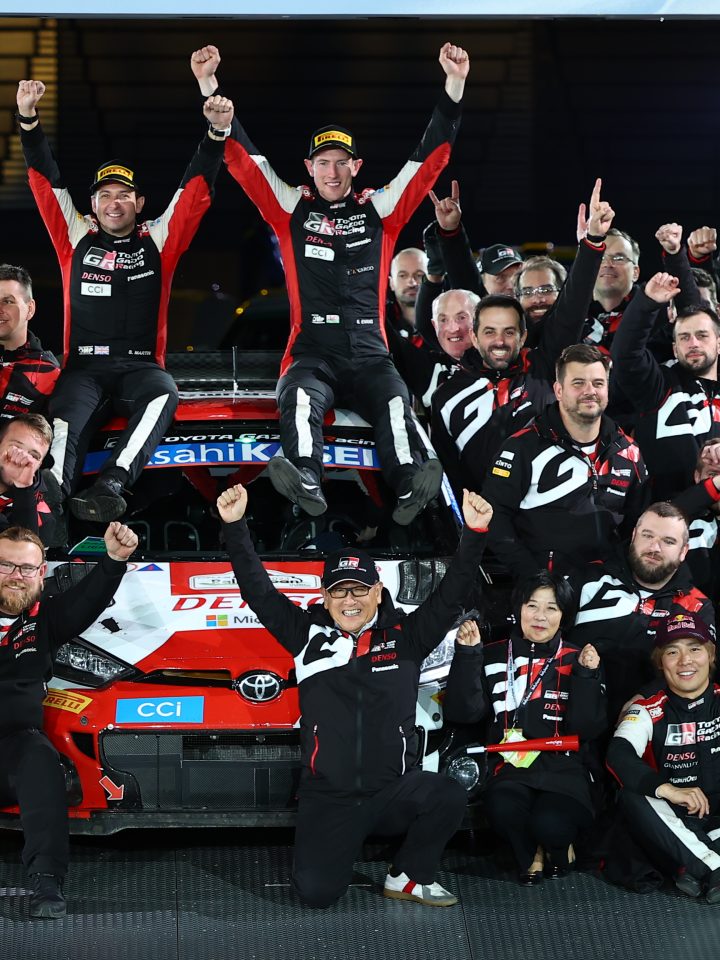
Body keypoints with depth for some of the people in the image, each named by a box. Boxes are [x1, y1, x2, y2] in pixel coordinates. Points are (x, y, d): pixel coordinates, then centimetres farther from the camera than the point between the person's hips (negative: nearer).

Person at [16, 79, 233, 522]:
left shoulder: (157, 241, 14)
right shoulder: (77, 239, 16)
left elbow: (196, 189, 7)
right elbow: (46, 180, 10)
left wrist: (217, 132, -6)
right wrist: (29, 120, -2)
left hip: (140, 367, 0)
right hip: (84, 366, 0)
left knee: (164, 393, -34)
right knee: (69, 409, -33)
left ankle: (111, 485, -51)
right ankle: (53, 486, -58)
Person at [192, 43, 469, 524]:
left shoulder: (379, 210, 16)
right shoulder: (292, 208, 15)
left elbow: (430, 158, 11)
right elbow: (241, 157, 11)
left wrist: (454, 85, 2)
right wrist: (209, 86, 3)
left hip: (368, 351, 1)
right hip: (311, 350, -1)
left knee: (395, 403, -29)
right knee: (301, 400, -32)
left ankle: (411, 485, -50)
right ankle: (306, 481, -56)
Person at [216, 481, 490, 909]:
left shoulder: (405, 637, 4)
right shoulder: (308, 635, 4)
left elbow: (452, 596, -2)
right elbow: (259, 591, 1)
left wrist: (475, 534, -14)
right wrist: (236, 527, -8)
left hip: (394, 789, 0)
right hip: (328, 797, 0)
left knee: (449, 797, -30)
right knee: (317, 892, -16)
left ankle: (408, 877, -3)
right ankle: (341, 843, 21)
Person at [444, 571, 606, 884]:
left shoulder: (577, 661, 5)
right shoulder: (494, 657, 7)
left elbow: (587, 728, -5)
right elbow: (462, 712, -4)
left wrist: (587, 676, -16)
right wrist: (467, 655, -11)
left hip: (564, 769, -1)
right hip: (511, 768, 1)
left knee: (550, 825, -31)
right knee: (502, 809, -33)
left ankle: (559, 848, 11)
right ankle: (530, 855, 3)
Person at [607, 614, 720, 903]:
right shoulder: (649, 711, 3)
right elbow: (618, 755, -16)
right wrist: (669, 789, -32)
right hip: (675, 822, 0)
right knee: (632, 799, -31)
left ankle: (695, 869, -39)